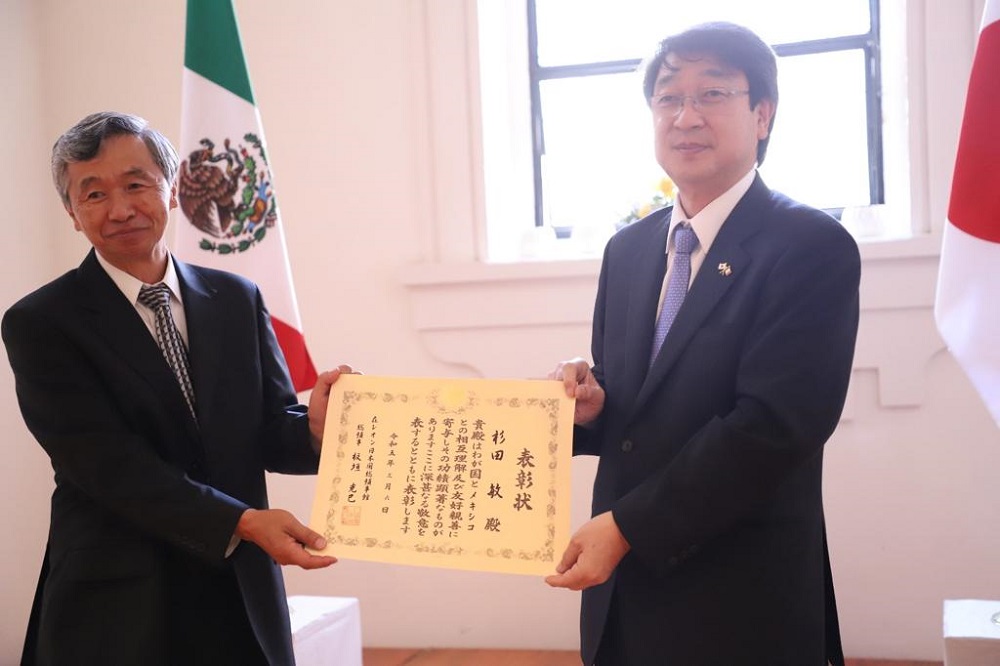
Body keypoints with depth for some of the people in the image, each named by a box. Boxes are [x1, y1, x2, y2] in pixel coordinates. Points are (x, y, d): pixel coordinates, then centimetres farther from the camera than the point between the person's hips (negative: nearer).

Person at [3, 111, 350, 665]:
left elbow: (268, 432, 3)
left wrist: (313, 427, -20)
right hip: (118, 610, -3)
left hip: (243, 596, 4)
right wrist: (242, 522, -25)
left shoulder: (237, 299, 5)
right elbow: (108, 464, -16)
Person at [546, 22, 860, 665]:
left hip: (743, 601, -5)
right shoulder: (627, 249, 8)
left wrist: (628, 527, -19)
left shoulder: (814, 248, -12)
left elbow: (773, 425, -20)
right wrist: (589, 405, -10)